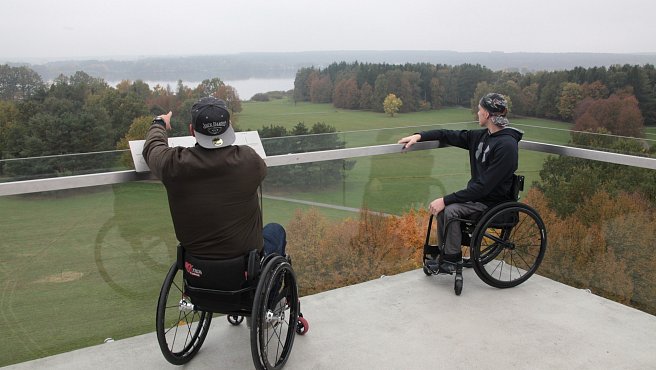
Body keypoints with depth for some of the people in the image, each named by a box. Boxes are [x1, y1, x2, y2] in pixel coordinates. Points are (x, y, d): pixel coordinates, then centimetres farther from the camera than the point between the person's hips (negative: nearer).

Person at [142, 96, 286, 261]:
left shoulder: (173, 163, -20)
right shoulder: (248, 159, -23)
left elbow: (151, 147, 4)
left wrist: (159, 124, 27)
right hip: (247, 254, -2)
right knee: (276, 230, 30)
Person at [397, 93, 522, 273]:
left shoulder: (506, 145, -23)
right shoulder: (481, 136, 2)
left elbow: (484, 186, -27)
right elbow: (449, 135, 13)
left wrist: (446, 200, -26)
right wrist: (419, 136, -1)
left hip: (493, 202, -8)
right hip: (478, 194, 8)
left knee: (450, 210, -25)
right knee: (441, 206, -8)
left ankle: (452, 260, -6)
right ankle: (446, 257, 4)